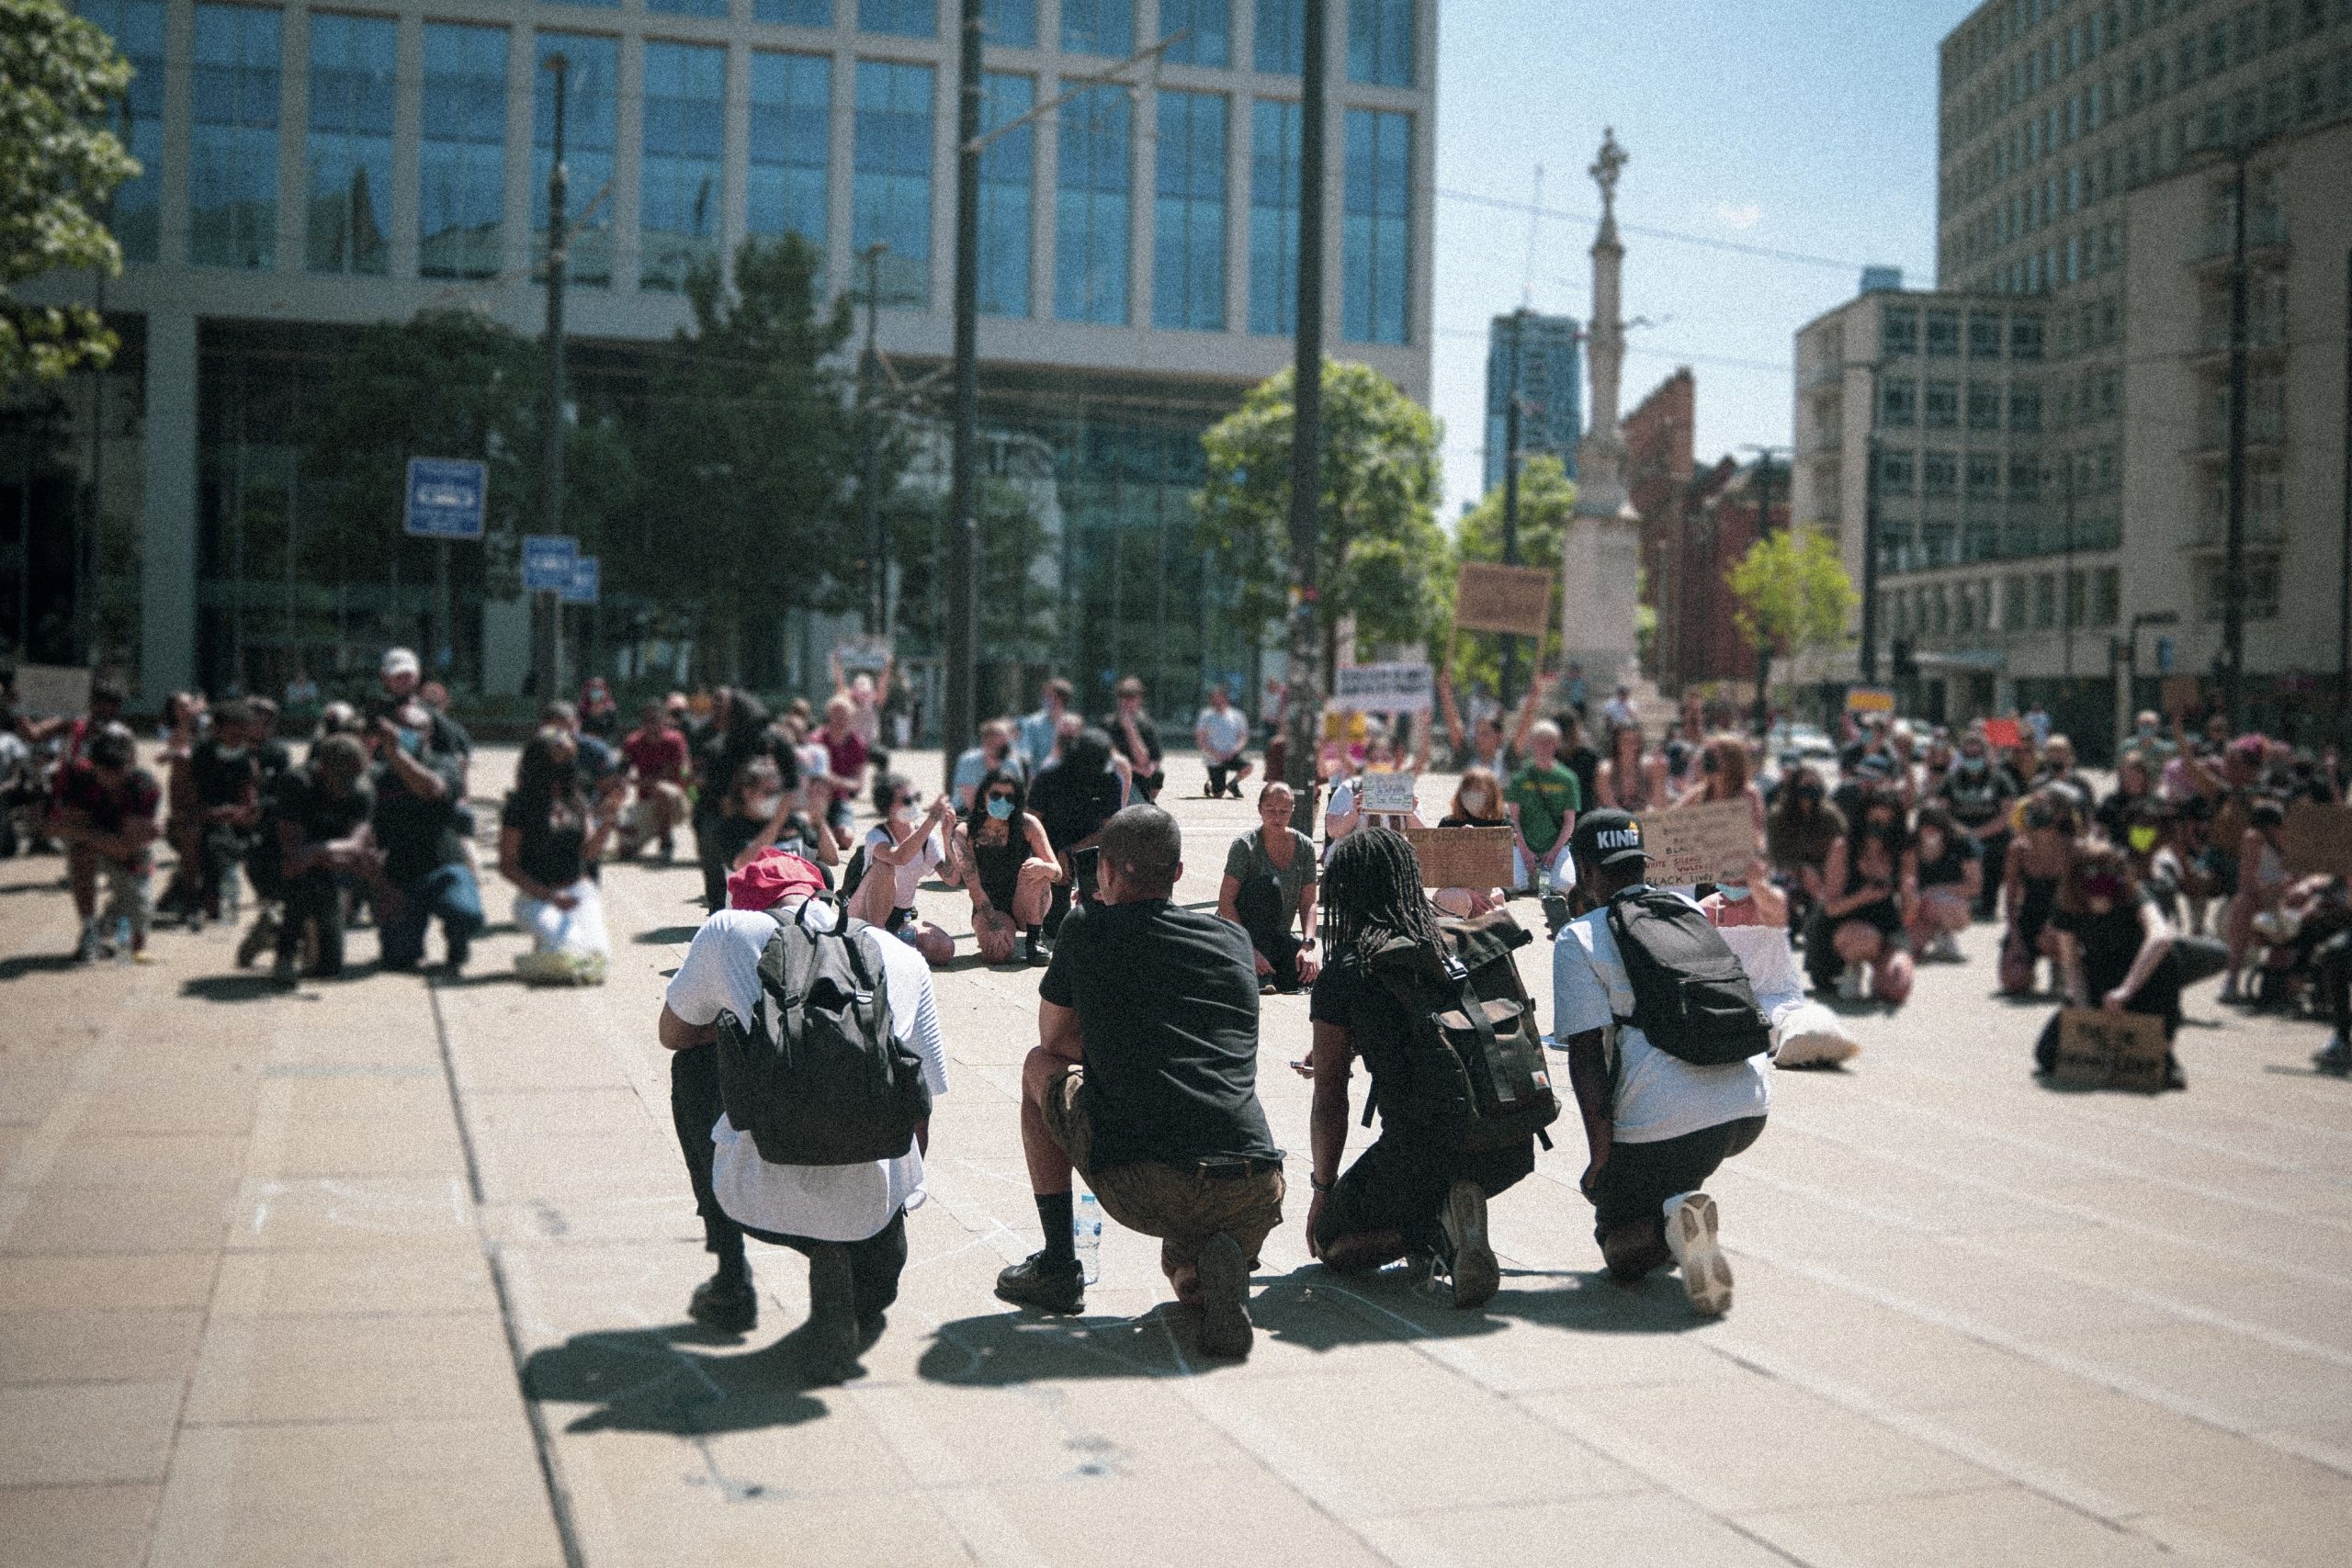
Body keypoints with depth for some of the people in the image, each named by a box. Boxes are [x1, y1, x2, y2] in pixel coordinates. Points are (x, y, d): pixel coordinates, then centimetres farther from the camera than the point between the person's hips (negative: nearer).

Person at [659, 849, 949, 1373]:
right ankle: (864, 1295, 7)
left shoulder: (725, 930, 6)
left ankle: (731, 1279, 26)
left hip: (757, 1198, -1)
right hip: (869, 1204, 1)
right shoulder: (904, 960, 11)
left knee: (693, 1062, 27)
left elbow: (672, 1035, 23)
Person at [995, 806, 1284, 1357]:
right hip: (1257, 1191, 4)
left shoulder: (1089, 930, 8)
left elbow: (1057, 1040, 24)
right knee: (1181, 1270, 37)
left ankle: (1058, 1267, 23)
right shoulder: (1235, 940, 18)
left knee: (1040, 1067, 24)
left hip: (1142, 1188, -3)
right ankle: (1214, 1268, 0)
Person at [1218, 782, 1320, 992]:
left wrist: (1307, 945, -21)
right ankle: (1260, 975, -27)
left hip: (1278, 938, 4)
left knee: (1309, 977, -25)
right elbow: (1225, 902, -20)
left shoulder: (1305, 847, -2)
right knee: (1268, 884, -31)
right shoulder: (1245, 845, -16)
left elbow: (1308, 903, -4)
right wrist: (1250, 949, -30)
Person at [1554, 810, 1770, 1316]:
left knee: (1621, 1251, 12)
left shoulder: (1578, 940, 1)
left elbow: (1585, 1051, -8)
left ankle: (1669, 1222, -19)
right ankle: (1686, 1201, 22)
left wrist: (1601, 1152, -5)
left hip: (1665, 1121, -6)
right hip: (1751, 1104, 6)